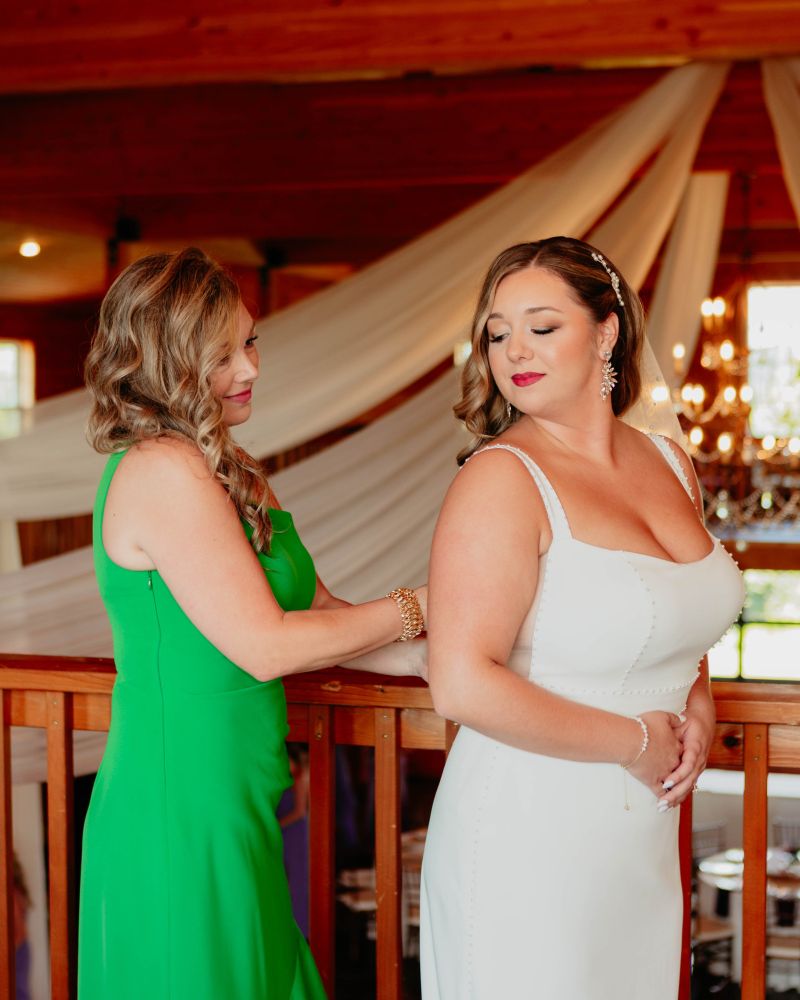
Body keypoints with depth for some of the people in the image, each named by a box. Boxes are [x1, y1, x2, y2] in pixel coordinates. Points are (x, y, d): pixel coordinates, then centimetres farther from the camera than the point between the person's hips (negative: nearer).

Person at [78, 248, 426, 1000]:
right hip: (181, 820, -9)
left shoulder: (229, 473, 12)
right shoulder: (163, 471, -17)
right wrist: (413, 607, -9)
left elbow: (316, 613, 11)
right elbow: (265, 646, -19)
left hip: (231, 806, 9)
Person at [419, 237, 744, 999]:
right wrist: (635, 742, -16)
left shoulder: (670, 464, 6)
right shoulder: (502, 478, -17)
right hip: (530, 833, -7)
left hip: (648, 836, 7)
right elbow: (463, 684, -26)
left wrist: (697, 707, 2)